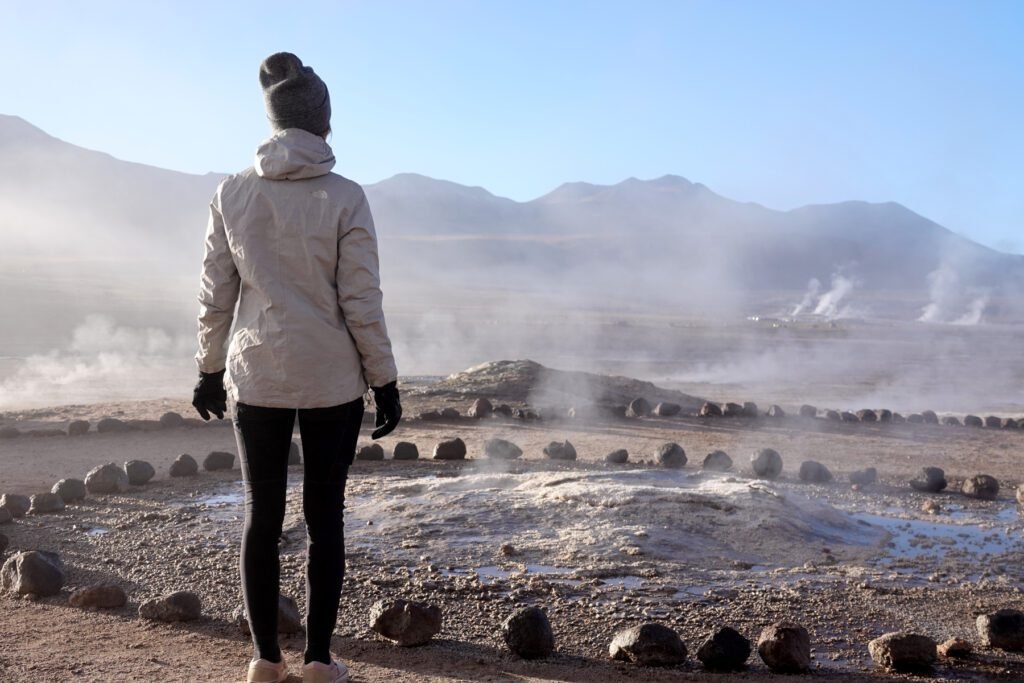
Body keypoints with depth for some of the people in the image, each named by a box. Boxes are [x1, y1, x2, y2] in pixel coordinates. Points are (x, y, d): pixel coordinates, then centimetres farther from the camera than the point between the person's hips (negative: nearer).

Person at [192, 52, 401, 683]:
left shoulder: (233, 194, -1)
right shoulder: (345, 198, -9)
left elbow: (215, 294, 3)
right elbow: (362, 302, -9)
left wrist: (210, 369, 14)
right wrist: (385, 382, 0)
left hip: (257, 376, 2)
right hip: (332, 380, -2)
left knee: (263, 515, 11)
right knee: (324, 516, 8)